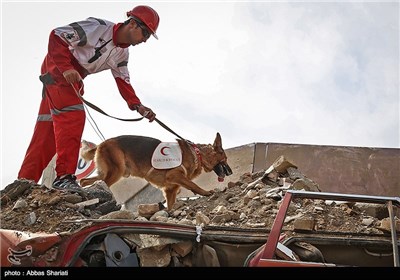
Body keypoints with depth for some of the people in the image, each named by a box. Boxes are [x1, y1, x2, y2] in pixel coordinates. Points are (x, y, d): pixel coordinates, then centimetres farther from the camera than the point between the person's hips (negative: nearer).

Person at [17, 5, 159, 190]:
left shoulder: (122, 53, 3)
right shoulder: (98, 27, -23)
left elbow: (123, 81, 8)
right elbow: (57, 36, -22)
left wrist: (137, 106, -7)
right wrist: (66, 68, -31)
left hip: (74, 78, 9)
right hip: (56, 67, -9)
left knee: (49, 129, 8)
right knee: (73, 117, -21)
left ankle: (26, 180, 12)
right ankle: (64, 176, -22)